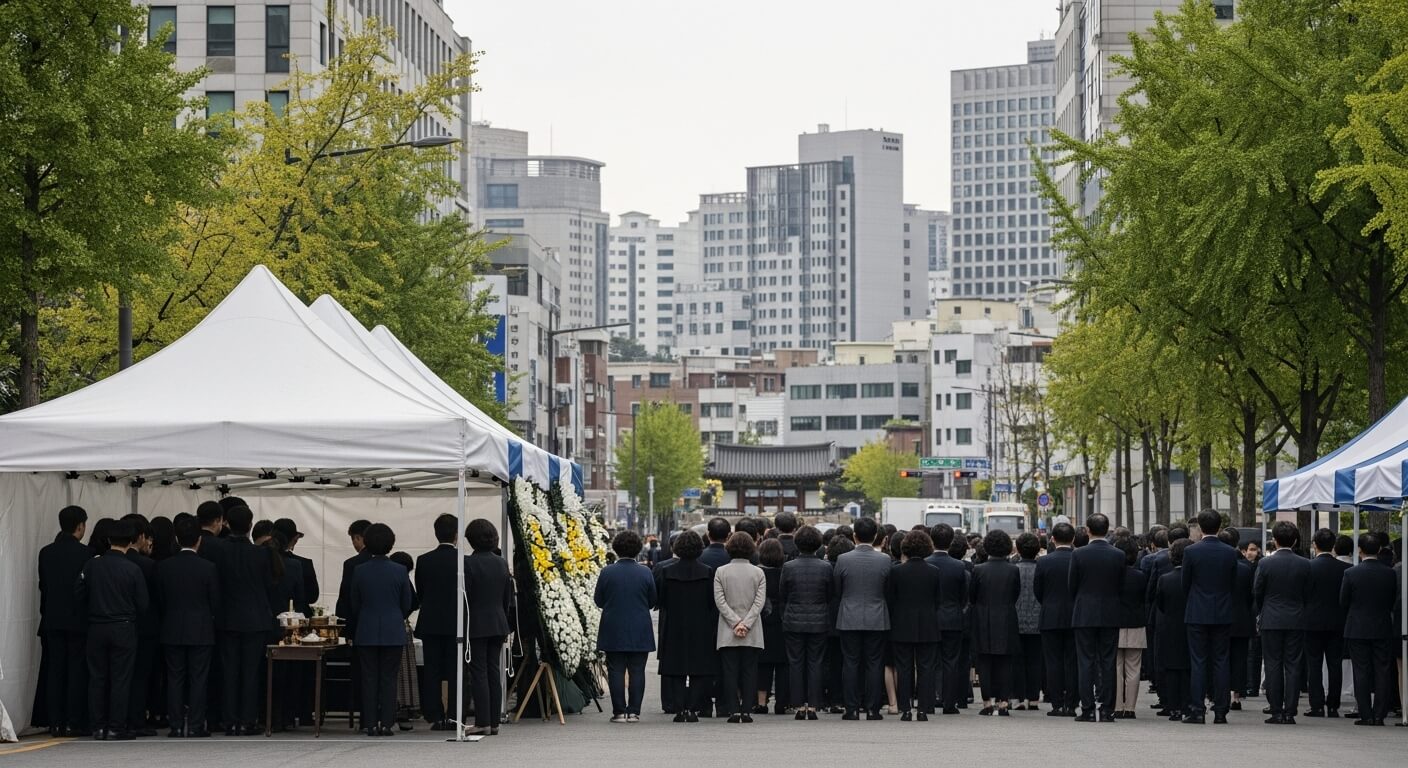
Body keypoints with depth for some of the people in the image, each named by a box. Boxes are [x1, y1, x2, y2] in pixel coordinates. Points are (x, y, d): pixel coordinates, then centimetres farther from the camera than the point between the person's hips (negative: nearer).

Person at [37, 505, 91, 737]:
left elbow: (43, 586, 7)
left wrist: (46, 613, 15)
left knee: (54, 672, 7)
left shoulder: (46, 553, 3)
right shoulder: (85, 554, -11)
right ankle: (73, 722, -2)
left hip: (52, 621, 4)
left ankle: (55, 723, 4)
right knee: (76, 672, 1)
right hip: (78, 621, -4)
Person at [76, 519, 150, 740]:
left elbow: (79, 595, 2)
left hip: (96, 628, 3)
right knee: (121, 678, 1)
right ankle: (117, 727, -1)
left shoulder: (91, 565, -3)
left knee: (97, 677, 7)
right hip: (124, 629, -2)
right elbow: (143, 604, -4)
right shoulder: (133, 569, -9)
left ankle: (98, 727, 7)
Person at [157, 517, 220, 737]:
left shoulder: (163, 567, -3)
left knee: (175, 678, 7)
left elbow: (160, 600, 5)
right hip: (201, 631, -2)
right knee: (198, 678, 3)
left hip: (172, 631, 2)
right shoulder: (208, 568, -9)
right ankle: (195, 726, 1)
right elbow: (215, 603, -3)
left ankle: (177, 726, 5)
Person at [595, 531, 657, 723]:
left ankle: (619, 712, 1)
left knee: (616, 672, 4)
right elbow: (653, 601, 4)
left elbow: (599, 601, 0)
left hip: (613, 633, -1)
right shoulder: (645, 573, -5)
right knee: (637, 671, 6)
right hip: (640, 633, 1)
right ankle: (634, 711, 4)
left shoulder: (607, 572, -7)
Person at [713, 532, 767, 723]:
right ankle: (746, 710, -1)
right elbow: (760, 602, -5)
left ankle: (733, 710, -4)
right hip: (753, 635, 0)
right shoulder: (758, 573, 1)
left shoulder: (721, 572, 0)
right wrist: (745, 624, -8)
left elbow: (719, 600, -6)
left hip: (727, 633, 0)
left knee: (730, 671, 1)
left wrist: (737, 623, -8)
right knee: (749, 671, 3)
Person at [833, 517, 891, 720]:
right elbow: (889, 590, 4)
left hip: (849, 619, 0)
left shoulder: (843, 560, -7)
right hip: (877, 619, 0)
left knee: (851, 663, 5)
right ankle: (872, 709, 4)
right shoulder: (884, 560, -7)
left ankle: (852, 709, 4)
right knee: (874, 664, 5)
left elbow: (837, 591, 4)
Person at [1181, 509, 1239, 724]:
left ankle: (1197, 710, -3)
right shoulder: (1230, 553, -2)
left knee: (1198, 662, 1)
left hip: (1197, 614, -2)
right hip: (1222, 615, 2)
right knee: (1221, 662, 6)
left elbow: (1185, 584, -1)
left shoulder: (1191, 551, -9)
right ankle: (1220, 711, 5)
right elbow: (1233, 585, 6)